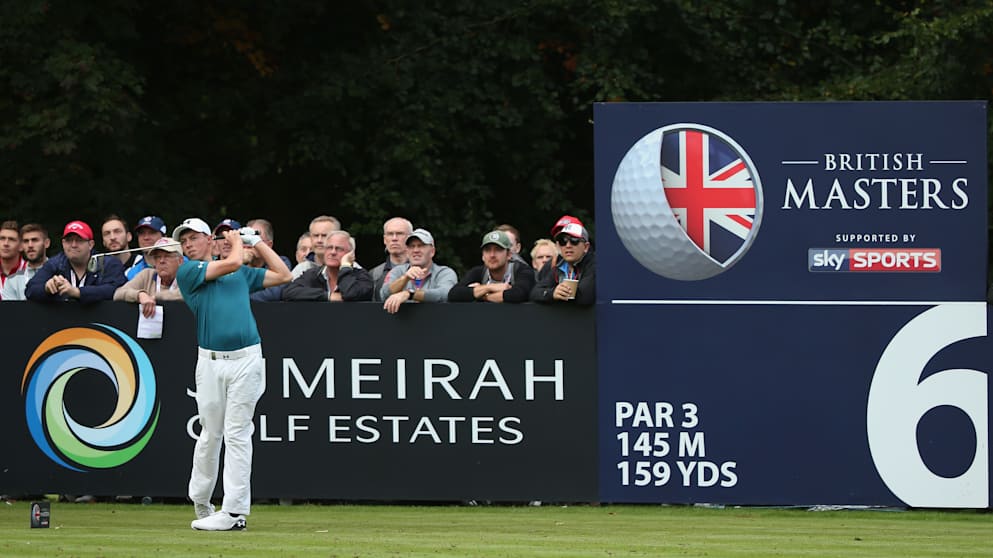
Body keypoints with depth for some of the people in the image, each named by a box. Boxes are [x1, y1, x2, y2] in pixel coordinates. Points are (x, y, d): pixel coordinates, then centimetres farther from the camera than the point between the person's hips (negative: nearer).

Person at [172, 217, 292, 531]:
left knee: (237, 435, -3)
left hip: (245, 360, 1)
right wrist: (236, 241, 14)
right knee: (210, 435, 5)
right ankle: (201, 504, 19)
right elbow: (233, 262, -5)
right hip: (210, 361, -1)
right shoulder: (187, 271, 6)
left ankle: (234, 512, -6)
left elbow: (283, 275, 24)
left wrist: (256, 242, 23)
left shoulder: (242, 273, 18)